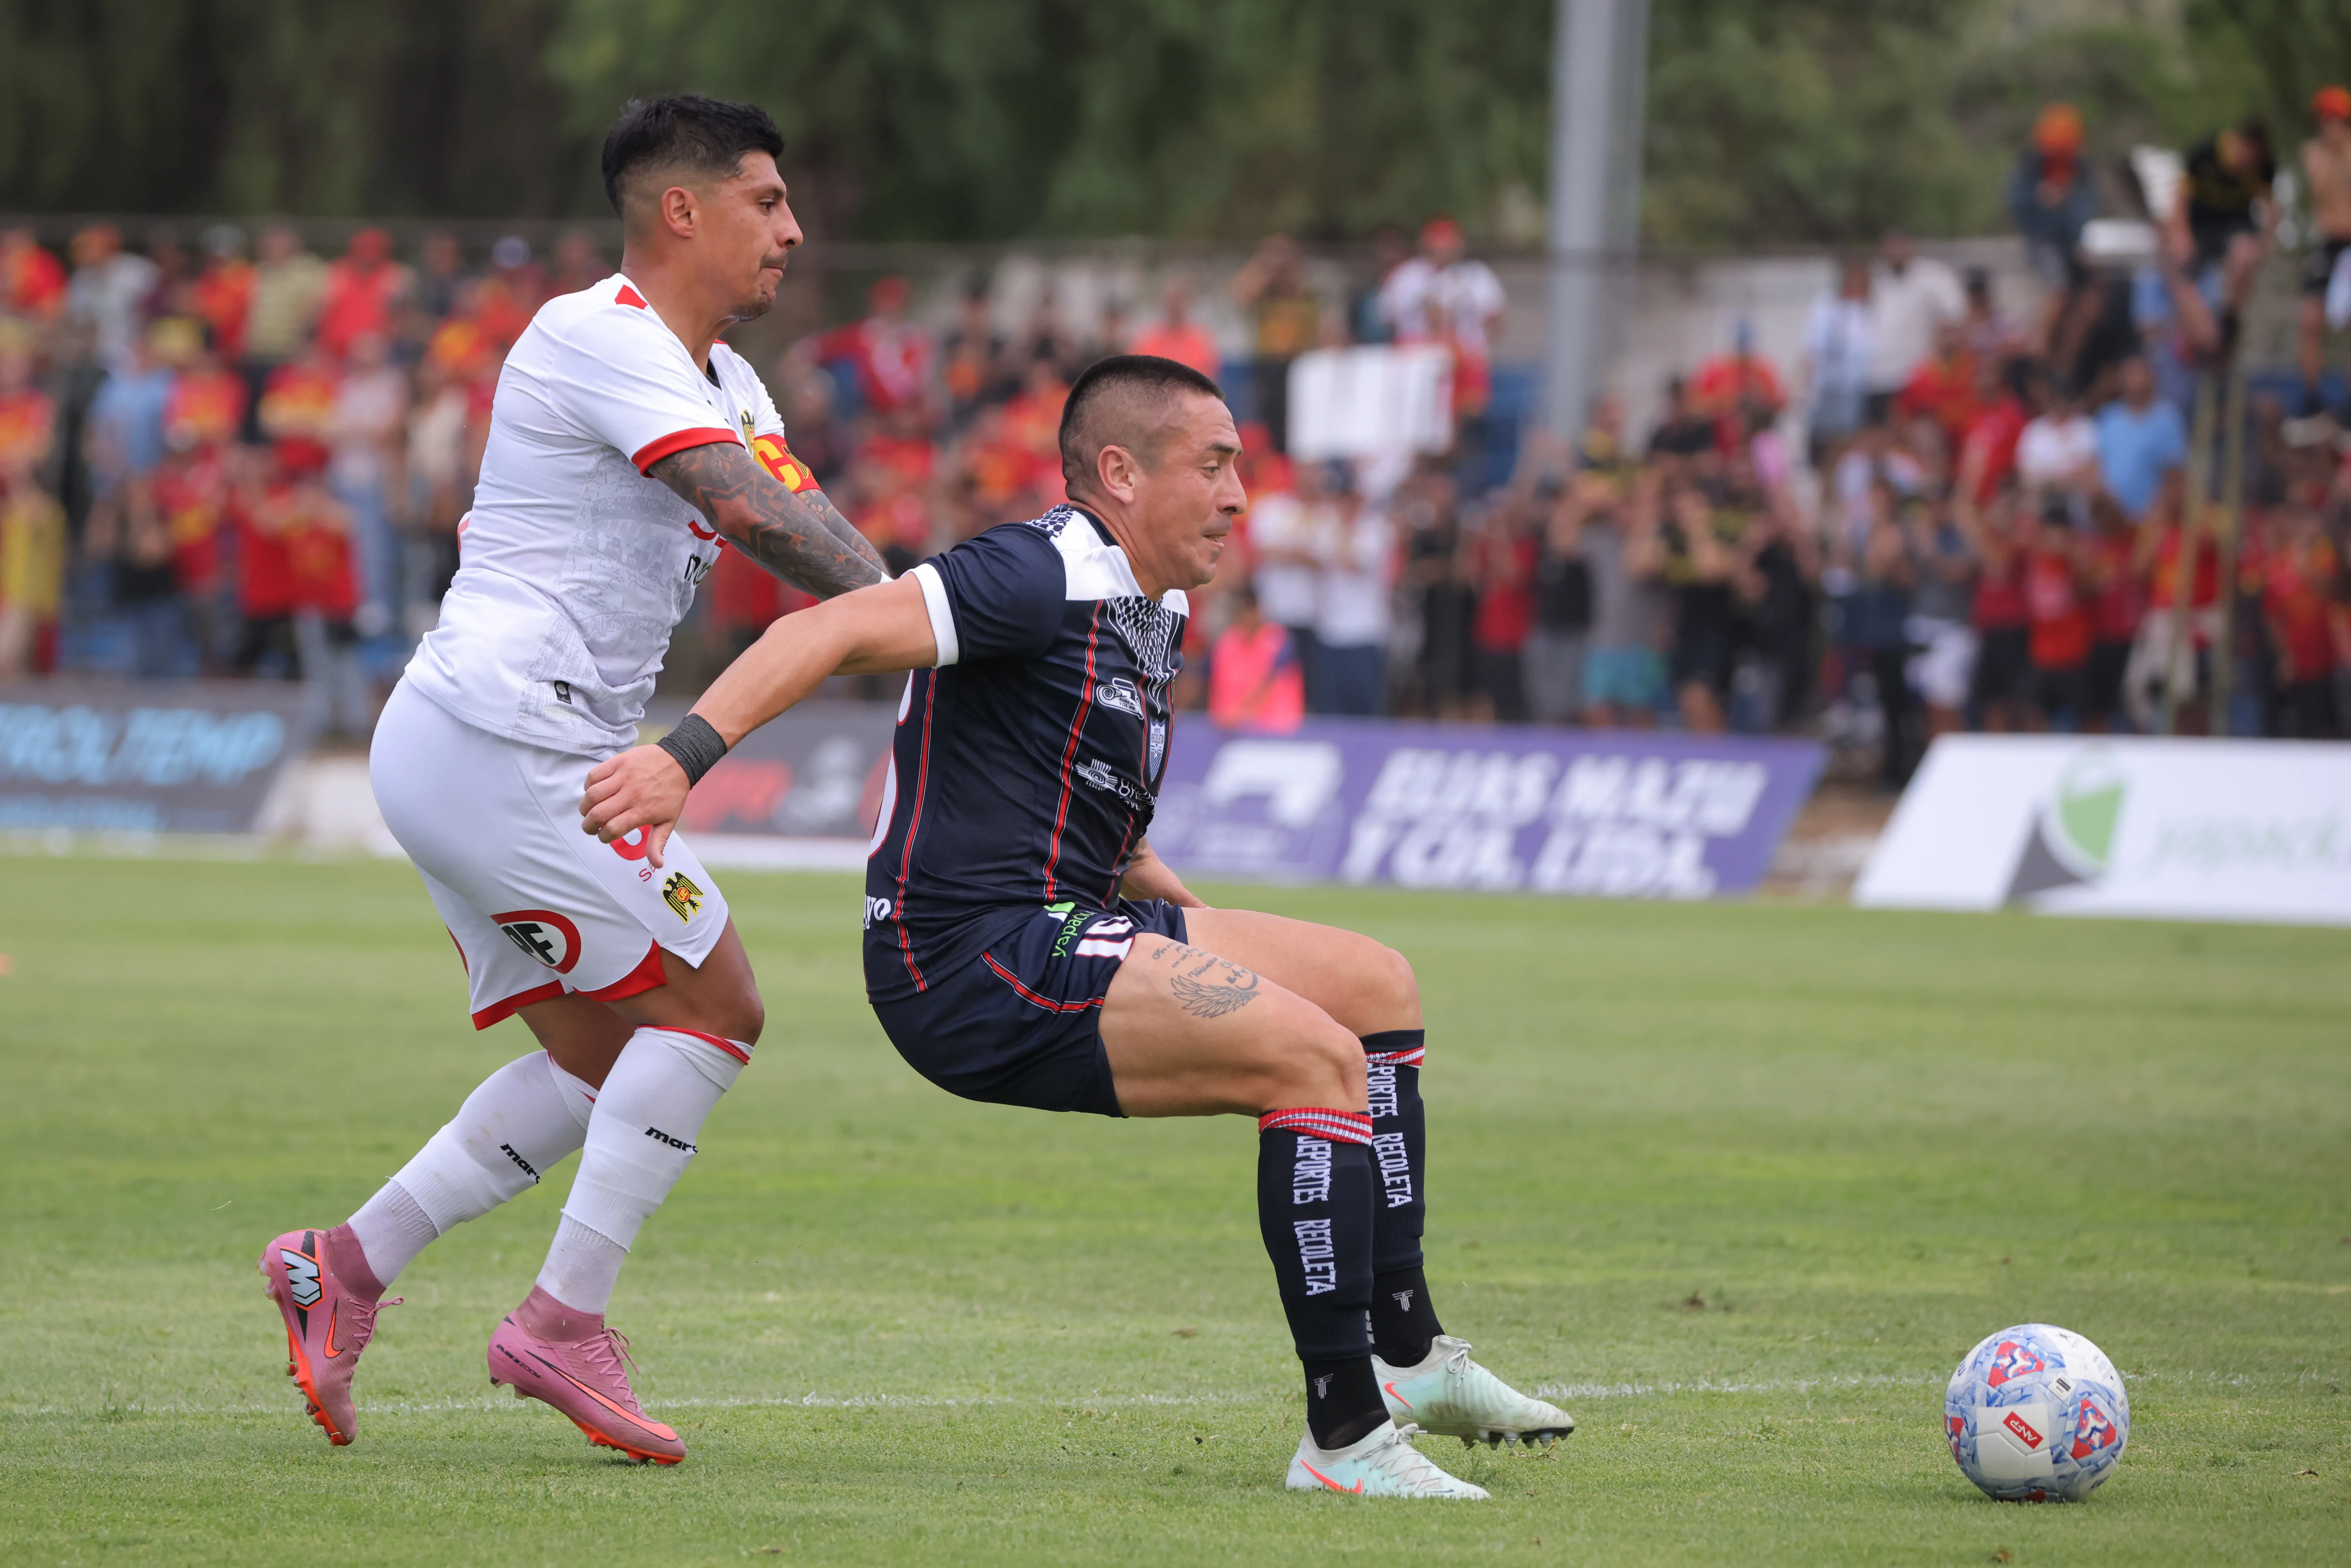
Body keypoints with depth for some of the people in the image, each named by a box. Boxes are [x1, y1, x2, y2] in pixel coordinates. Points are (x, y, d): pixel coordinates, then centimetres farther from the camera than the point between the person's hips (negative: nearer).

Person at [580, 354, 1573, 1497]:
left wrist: (1203, 939, 20)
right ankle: (1344, 1435, -19)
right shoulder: (1041, 579, -13)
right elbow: (835, 631, -24)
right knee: (1320, 1055, -21)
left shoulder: (1147, 616, 18)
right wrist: (684, 752, -36)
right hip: (972, 963, -11)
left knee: (1377, 987, 16)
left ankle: (1407, 1357, 23)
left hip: (1063, 929, 11)